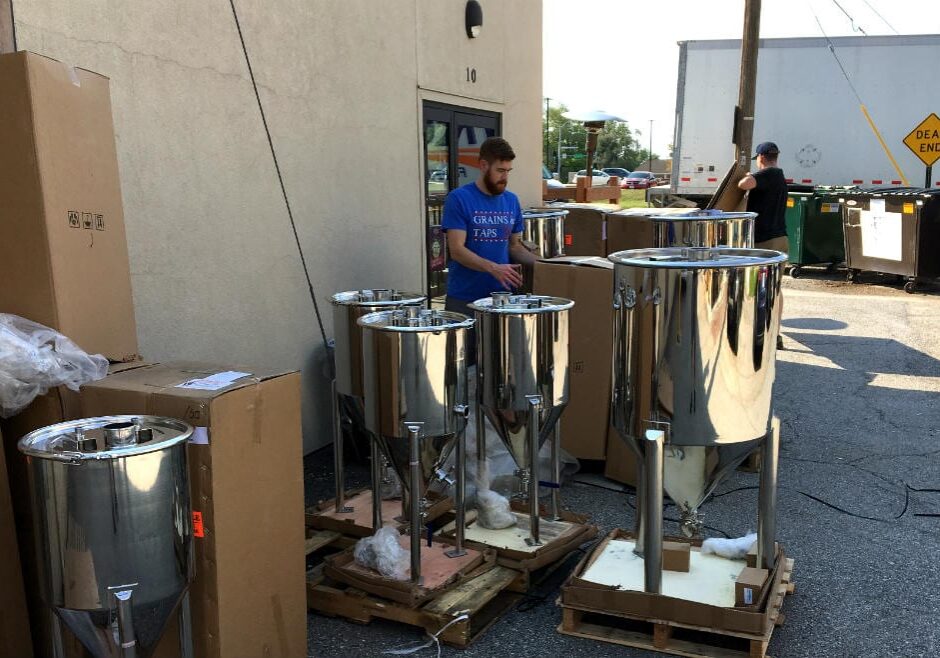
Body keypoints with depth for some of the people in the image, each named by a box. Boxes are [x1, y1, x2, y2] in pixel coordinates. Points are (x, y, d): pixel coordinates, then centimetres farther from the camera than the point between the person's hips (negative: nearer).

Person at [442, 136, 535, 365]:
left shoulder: (511, 201, 9)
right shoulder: (459, 199, -8)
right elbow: (457, 250, -14)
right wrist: (493, 268, -28)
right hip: (464, 299, -4)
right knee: (464, 363, 2)